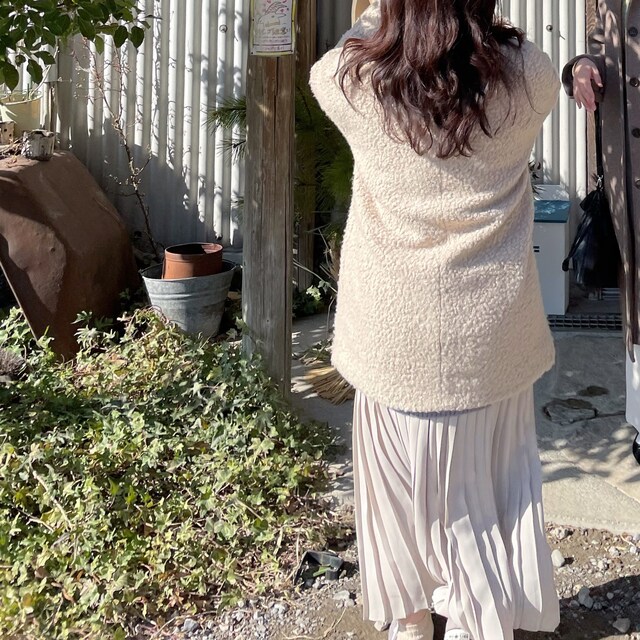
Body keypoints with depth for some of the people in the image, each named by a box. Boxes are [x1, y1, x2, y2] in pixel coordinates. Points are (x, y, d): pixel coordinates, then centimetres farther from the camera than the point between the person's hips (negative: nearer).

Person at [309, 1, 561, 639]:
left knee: (404, 488, 18)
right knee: (486, 489, 16)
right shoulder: (527, 77, -10)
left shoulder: (357, 81, -12)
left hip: (395, 339, 0)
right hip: (492, 339, 0)